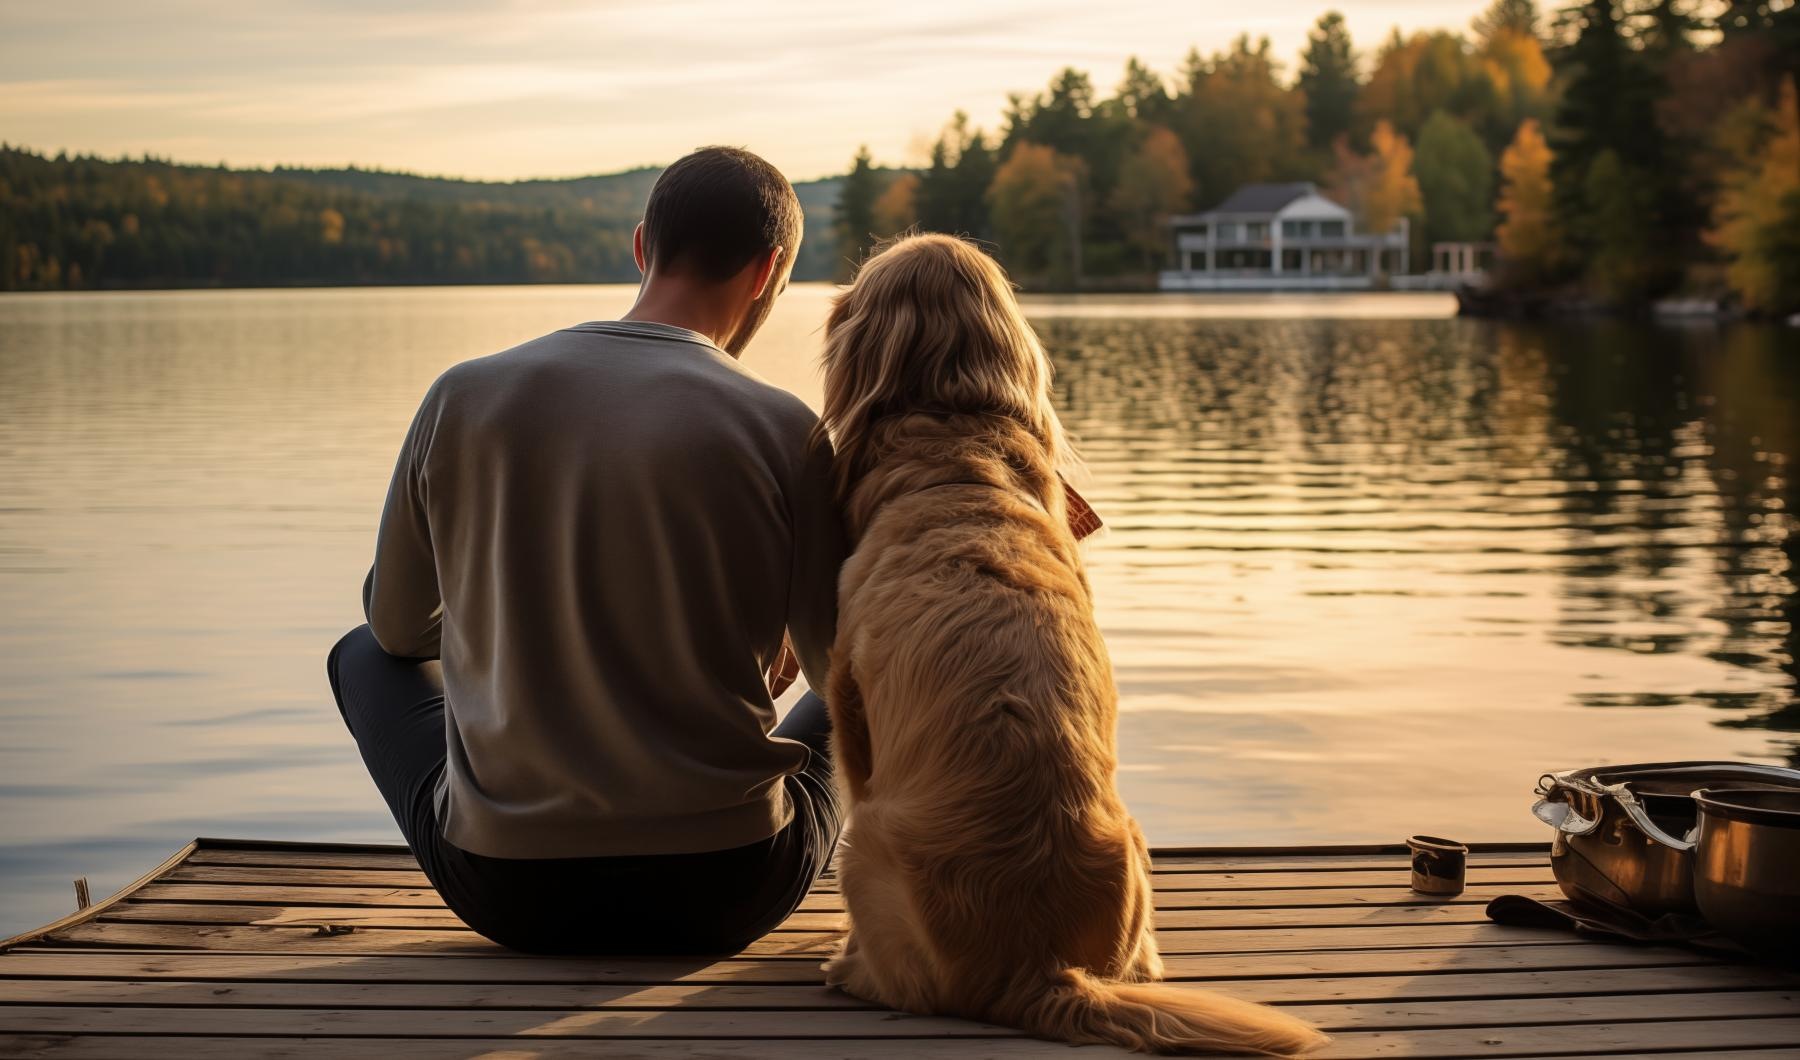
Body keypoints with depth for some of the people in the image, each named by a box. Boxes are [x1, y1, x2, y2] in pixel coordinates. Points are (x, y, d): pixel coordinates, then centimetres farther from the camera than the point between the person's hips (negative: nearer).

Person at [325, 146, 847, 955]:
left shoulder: (463, 397, -4)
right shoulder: (782, 431, -10)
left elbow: (397, 625, 11)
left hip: (506, 889, 2)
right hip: (725, 892, -1)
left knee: (364, 654, 29)